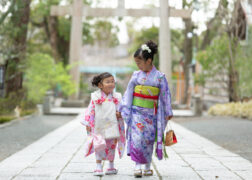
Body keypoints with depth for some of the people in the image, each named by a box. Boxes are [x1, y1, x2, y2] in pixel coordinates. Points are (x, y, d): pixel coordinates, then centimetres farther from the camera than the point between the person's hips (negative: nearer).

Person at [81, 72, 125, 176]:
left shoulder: (116, 97, 1)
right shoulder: (96, 97, -5)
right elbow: (90, 110, -1)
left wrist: (119, 114, -14)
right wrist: (88, 124, -2)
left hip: (112, 126, 2)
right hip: (99, 128, -2)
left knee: (111, 146, 12)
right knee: (99, 146, -4)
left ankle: (111, 167, 26)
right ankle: (98, 167, 5)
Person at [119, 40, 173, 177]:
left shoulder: (159, 76, -1)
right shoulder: (136, 75, 3)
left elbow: (165, 95, 3)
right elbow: (129, 92, 7)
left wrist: (168, 113, 5)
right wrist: (122, 109, 6)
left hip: (151, 113, 0)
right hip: (136, 111, 0)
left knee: (148, 140, 6)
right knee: (137, 138, -12)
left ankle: (147, 166, 20)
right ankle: (137, 165, -9)